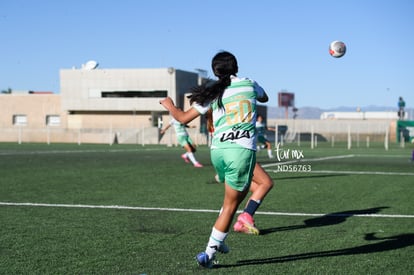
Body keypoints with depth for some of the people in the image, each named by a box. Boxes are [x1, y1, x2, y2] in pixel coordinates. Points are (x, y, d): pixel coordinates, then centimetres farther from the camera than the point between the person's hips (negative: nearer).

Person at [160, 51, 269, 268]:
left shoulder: (213, 93, 10)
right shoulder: (249, 84, 10)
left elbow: (184, 118, 13)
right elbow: (264, 97, 34)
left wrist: (170, 106, 32)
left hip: (218, 149, 3)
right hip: (242, 150, -3)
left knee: (238, 193, 26)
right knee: (230, 205, 3)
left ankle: (218, 241, 25)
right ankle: (209, 253, 1)